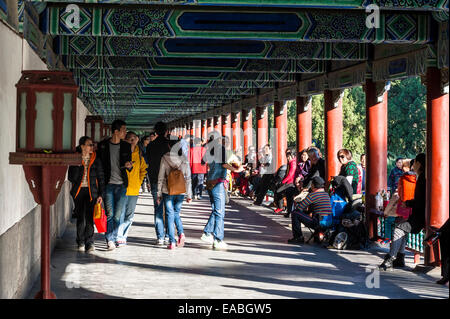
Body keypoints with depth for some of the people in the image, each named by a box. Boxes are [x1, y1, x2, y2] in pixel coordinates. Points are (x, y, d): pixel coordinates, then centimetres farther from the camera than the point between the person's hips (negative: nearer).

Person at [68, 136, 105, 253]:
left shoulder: (96, 160, 5)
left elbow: (101, 178, 7)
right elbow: (71, 178, 0)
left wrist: (101, 194, 1)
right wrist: (78, 166, -12)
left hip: (91, 191, 0)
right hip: (79, 191, 0)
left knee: (89, 218, -9)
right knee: (80, 218, 2)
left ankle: (89, 243, -2)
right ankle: (81, 242, 16)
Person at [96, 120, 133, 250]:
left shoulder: (126, 146, 9)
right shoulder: (103, 145, 1)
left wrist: (129, 166, -8)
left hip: (121, 185, 2)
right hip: (108, 184, -2)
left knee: (118, 215, 2)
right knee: (109, 214, -7)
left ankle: (112, 238, 15)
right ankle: (110, 240, -2)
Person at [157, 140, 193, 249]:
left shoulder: (165, 158, -6)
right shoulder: (184, 159, -1)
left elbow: (161, 177, -3)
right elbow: (188, 178, 0)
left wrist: (159, 194, 3)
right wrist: (189, 194, 6)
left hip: (168, 191, -2)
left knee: (170, 214, 4)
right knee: (176, 213, 20)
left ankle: (172, 242, 0)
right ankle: (181, 233, -2)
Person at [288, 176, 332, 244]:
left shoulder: (313, 195, -10)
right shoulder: (326, 194, 14)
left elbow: (299, 208, -8)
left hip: (319, 223, -8)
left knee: (295, 213, -3)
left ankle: (298, 237, 0)